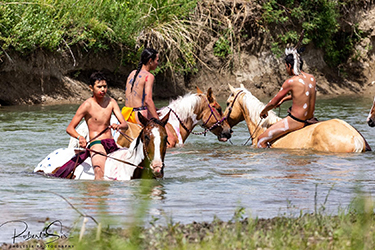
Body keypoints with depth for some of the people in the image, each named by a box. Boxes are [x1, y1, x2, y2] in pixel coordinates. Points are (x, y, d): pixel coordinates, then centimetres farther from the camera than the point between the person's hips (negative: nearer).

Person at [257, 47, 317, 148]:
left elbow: (273, 102, -5)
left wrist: (264, 111, 15)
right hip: (310, 120, 8)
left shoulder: (291, 82, -16)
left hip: (295, 121, -8)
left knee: (261, 140, -1)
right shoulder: (312, 78, 4)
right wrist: (284, 99, 32)